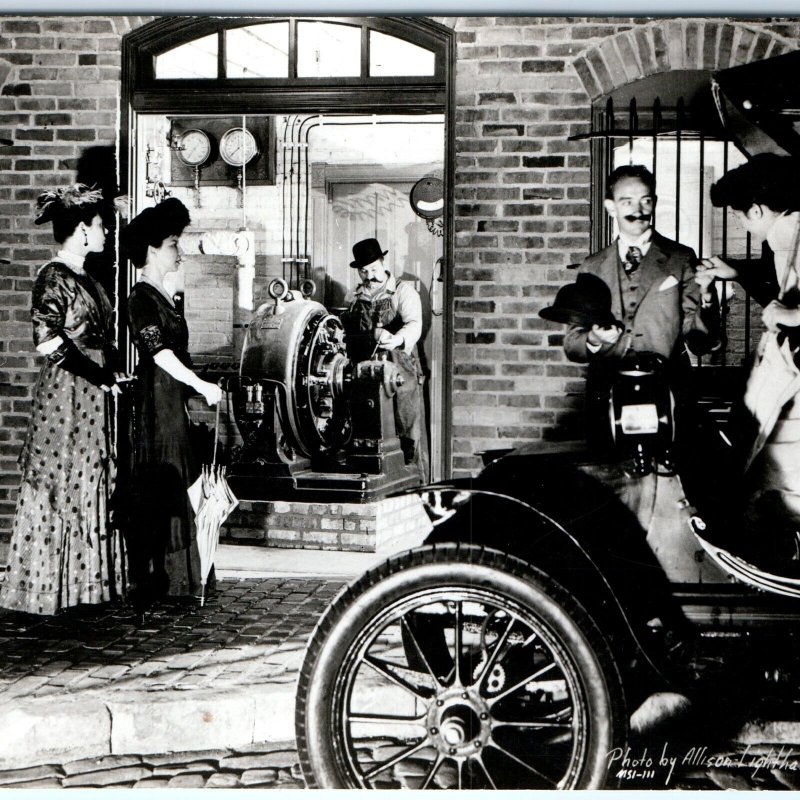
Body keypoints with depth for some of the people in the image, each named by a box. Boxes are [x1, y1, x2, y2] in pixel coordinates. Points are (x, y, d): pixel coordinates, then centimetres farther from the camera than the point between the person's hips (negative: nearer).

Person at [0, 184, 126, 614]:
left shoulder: (84, 279, 15)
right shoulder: (53, 279, -13)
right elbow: (49, 341, -22)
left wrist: (109, 376, 7)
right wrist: (101, 377, -18)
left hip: (94, 401, 9)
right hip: (65, 398, -9)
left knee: (92, 487, 11)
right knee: (59, 488, -3)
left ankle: (85, 580, 19)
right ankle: (45, 589, 5)